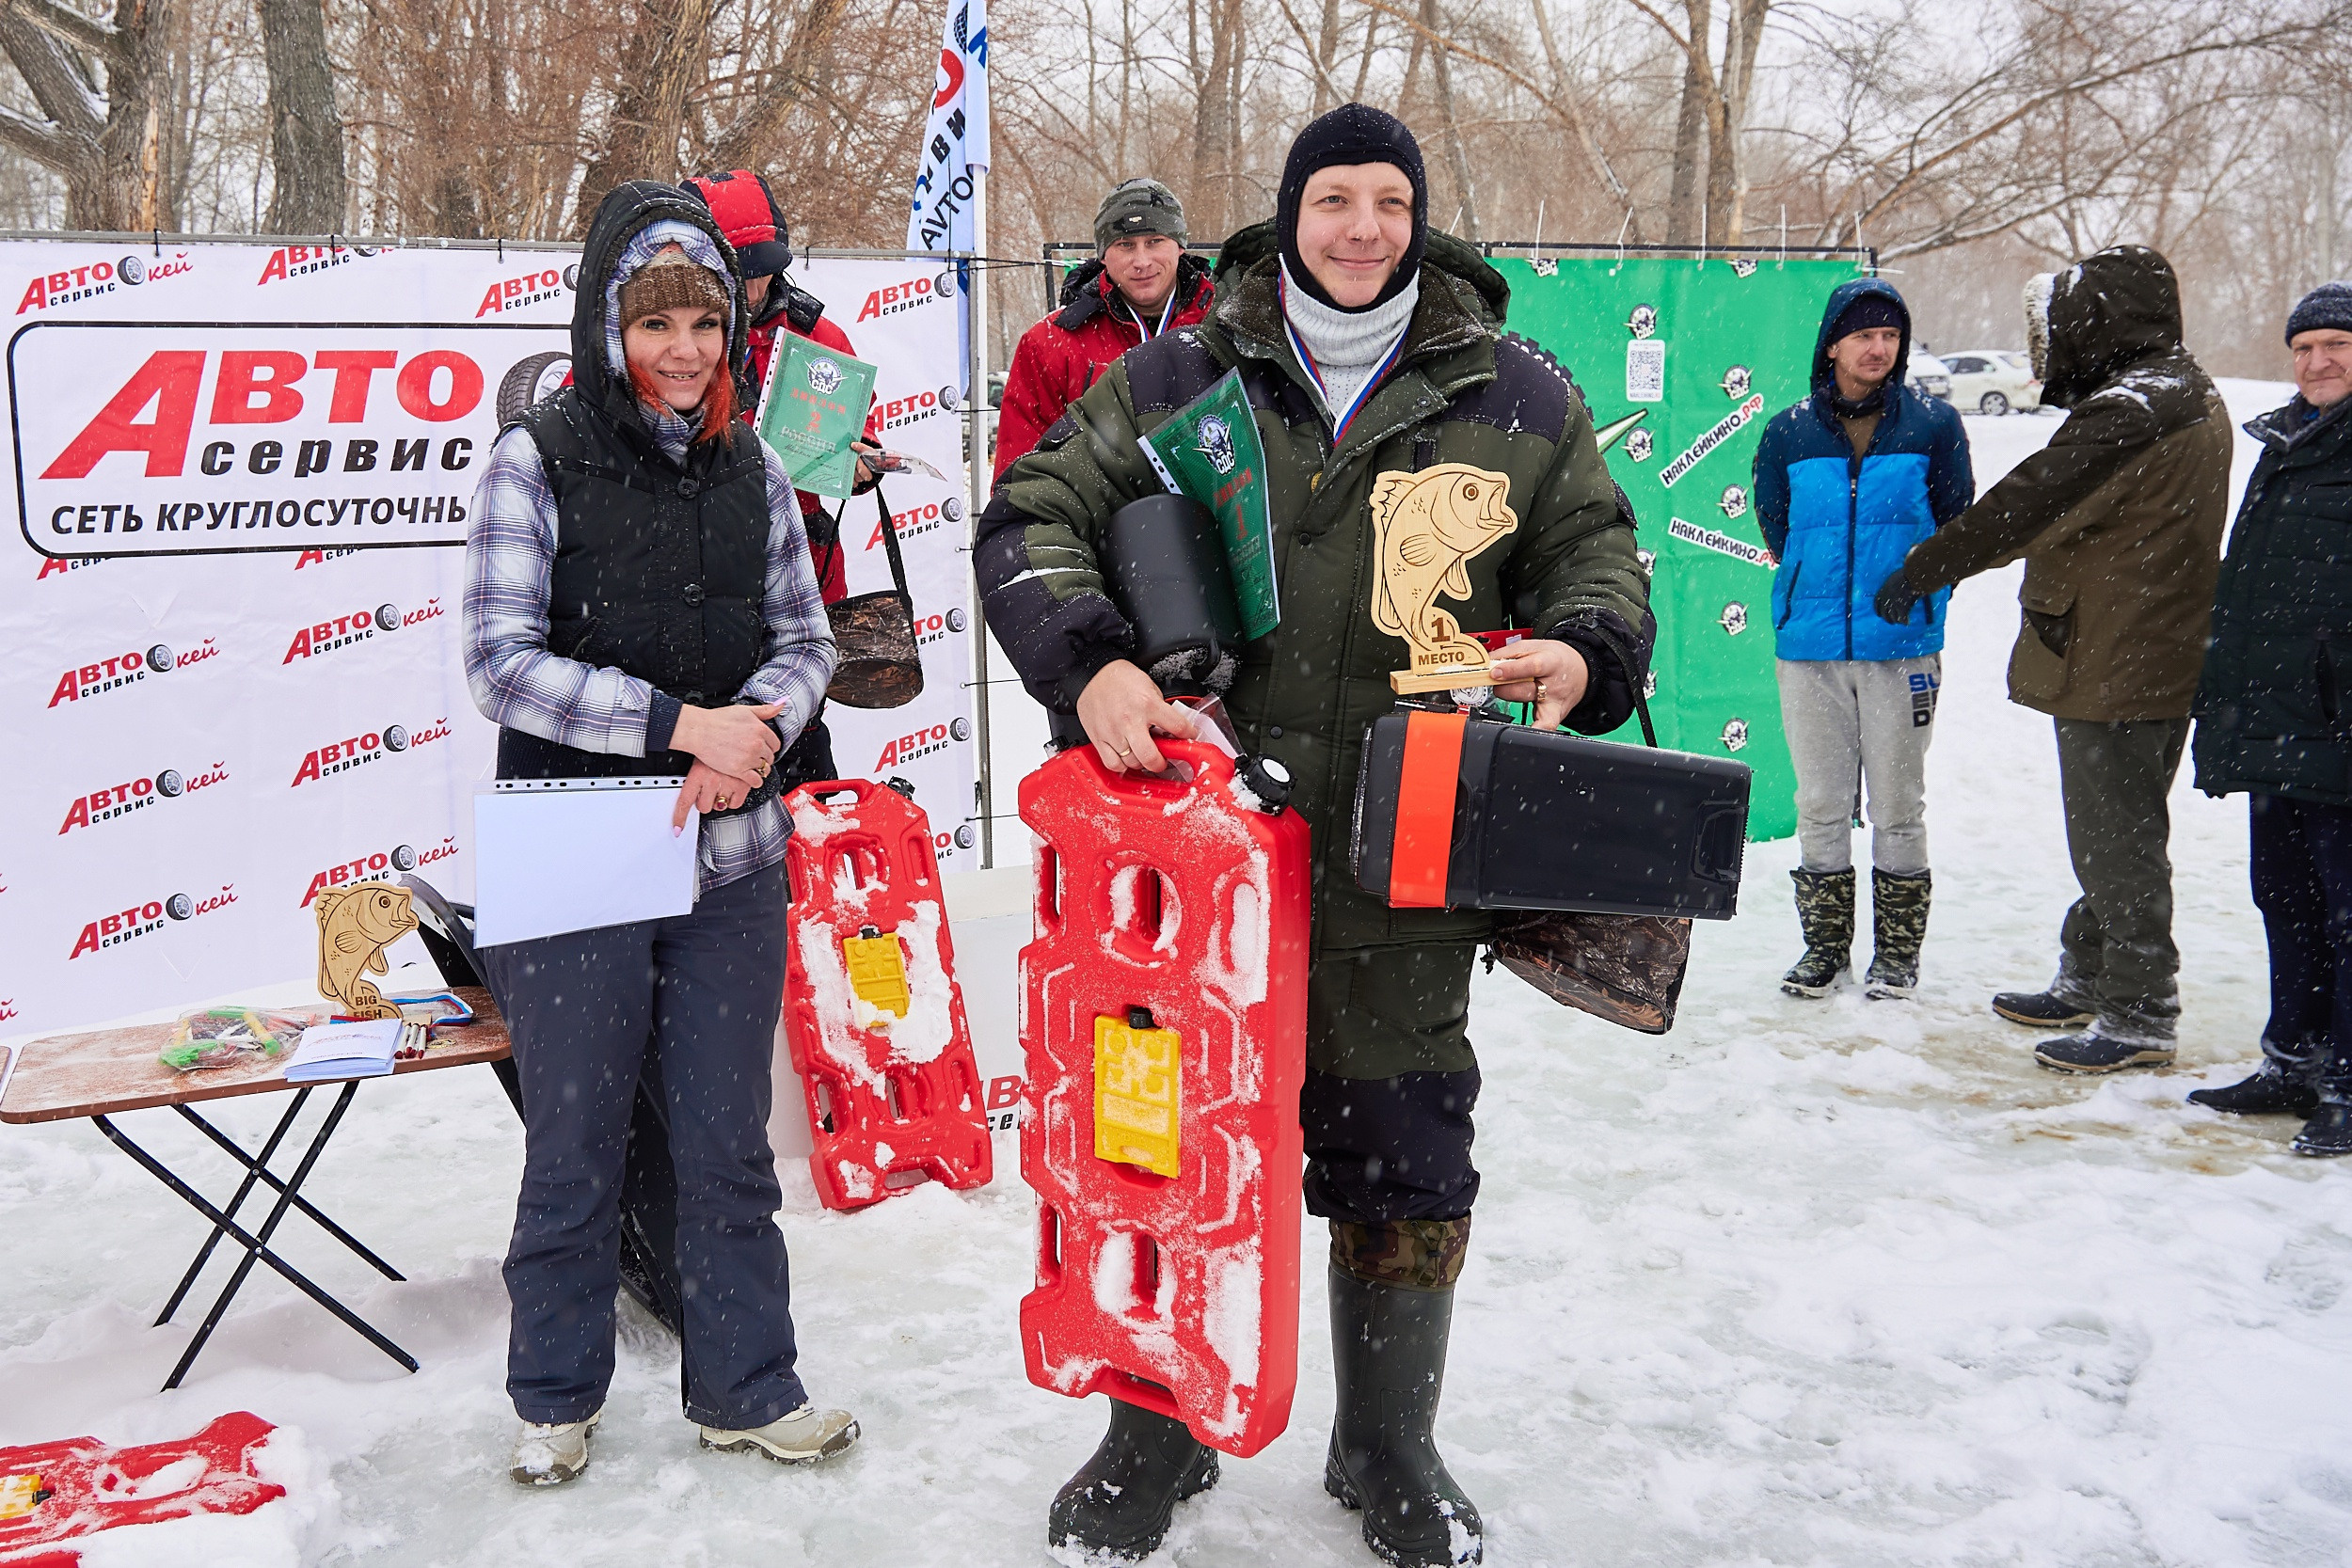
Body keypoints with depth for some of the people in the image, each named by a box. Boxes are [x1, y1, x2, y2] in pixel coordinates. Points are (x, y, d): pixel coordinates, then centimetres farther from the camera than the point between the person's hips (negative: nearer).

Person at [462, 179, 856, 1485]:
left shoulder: (751, 470, 7)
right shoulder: (538, 461, -5)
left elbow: (805, 638, 10)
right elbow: (501, 661, -11)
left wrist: (751, 733, -11)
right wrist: (679, 721, -19)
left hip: (729, 856, 3)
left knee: (729, 1140, 11)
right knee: (574, 1147, 9)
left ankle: (745, 1386, 28)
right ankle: (556, 1396, 30)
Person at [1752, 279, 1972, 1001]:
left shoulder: (1934, 424, 0)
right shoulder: (1788, 432, 3)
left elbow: (1955, 525, 6)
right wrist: (1819, 590, 8)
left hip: (1903, 646, -1)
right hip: (1810, 647, 1)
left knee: (1899, 805, 5)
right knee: (1821, 804, 8)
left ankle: (1898, 949, 18)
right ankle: (1825, 943, 20)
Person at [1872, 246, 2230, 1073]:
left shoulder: (2129, 410, -20)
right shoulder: (2188, 397, 13)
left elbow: (2030, 502, -19)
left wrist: (1923, 567, -10)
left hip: (2114, 667, -11)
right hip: (2165, 660, 11)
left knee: (2116, 838, -2)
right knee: (2119, 830, 19)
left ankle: (2139, 1017, 6)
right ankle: (2088, 981, 32)